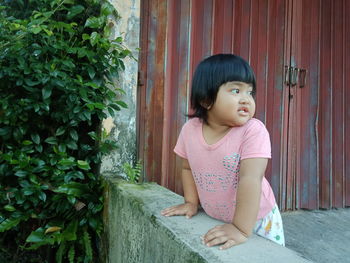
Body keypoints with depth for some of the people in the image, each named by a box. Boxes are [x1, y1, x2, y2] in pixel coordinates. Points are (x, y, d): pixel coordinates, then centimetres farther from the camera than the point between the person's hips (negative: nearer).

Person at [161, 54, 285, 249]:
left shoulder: (254, 131, -26)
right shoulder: (189, 129, -13)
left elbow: (250, 179, -32)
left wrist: (242, 230, -35)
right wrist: (192, 202, 0)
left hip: (257, 220, -3)